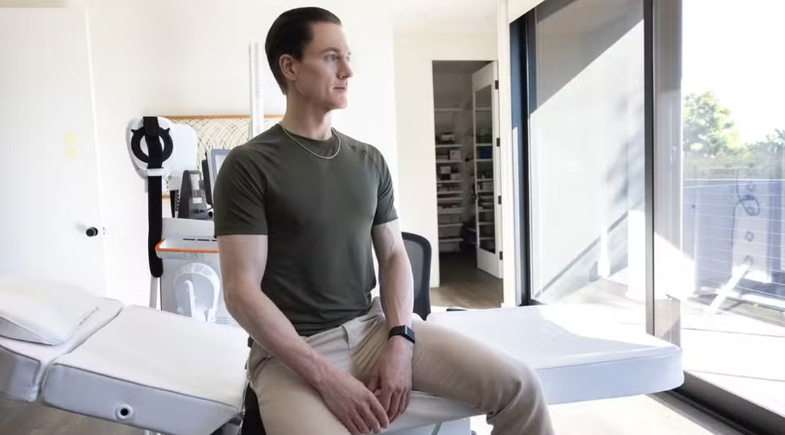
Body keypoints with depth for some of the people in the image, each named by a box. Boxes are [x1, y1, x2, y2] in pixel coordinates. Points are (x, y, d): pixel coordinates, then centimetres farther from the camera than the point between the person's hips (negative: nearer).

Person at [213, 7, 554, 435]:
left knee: (518, 386, -9)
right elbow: (241, 290, -11)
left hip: (374, 325, 5)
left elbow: (394, 255, 9)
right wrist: (327, 378, -18)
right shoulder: (248, 166, -6)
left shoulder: (369, 161, 9)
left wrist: (400, 341, -8)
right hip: (291, 351, -4)